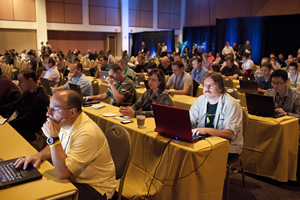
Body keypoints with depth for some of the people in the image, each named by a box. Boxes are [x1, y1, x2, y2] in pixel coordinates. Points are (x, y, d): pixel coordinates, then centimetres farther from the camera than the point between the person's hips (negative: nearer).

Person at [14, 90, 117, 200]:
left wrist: (54, 137, -30)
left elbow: (63, 173, -31)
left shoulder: (87, 133, -32)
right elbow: (55, 147, 15)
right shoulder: (66, 123, -3)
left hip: (95, 188, -8)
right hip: (73, 177, 8)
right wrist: (39, 155, -6)